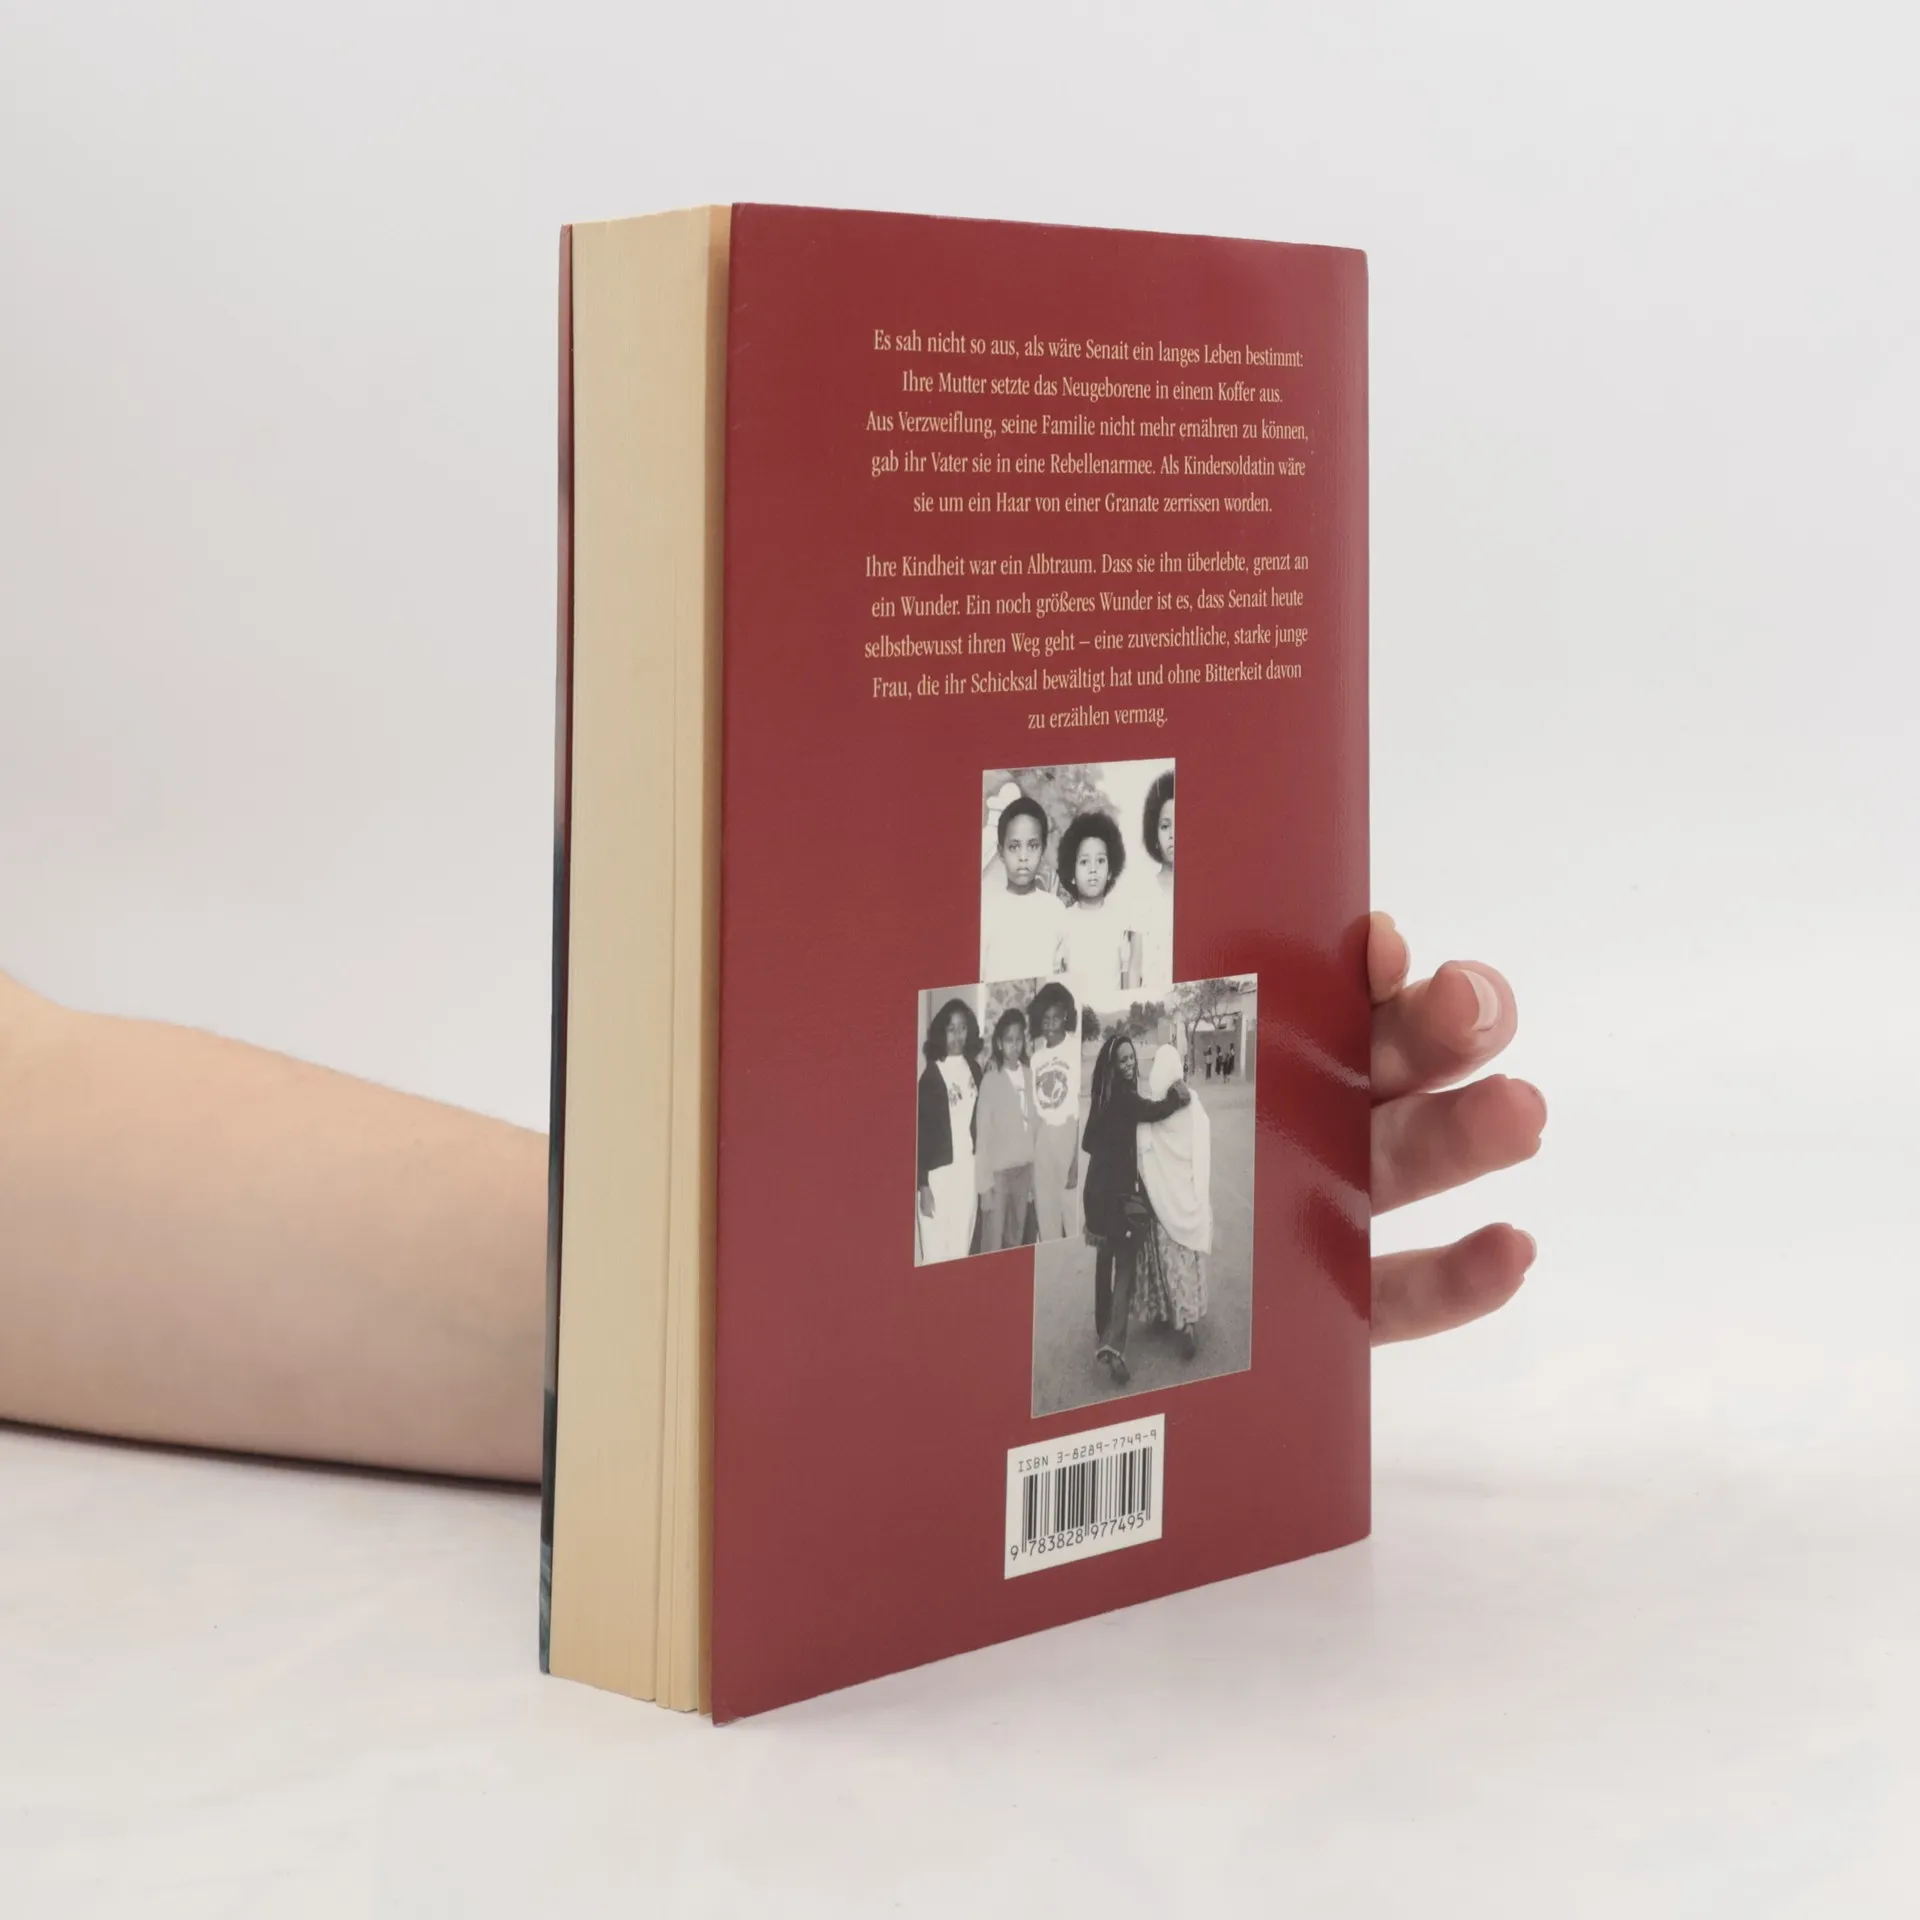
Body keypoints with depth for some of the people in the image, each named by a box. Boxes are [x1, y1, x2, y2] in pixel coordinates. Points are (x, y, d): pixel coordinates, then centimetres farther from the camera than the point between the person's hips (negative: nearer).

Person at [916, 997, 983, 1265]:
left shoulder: (974, 1070, 7)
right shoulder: (931, 1075, -9)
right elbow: (923, 1130, -9)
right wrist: (923, 1185, -12)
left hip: (969, 1169, 5)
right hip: (939, 1171, -5)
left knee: (961, 1252, 9)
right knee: (936, 1256, -3)